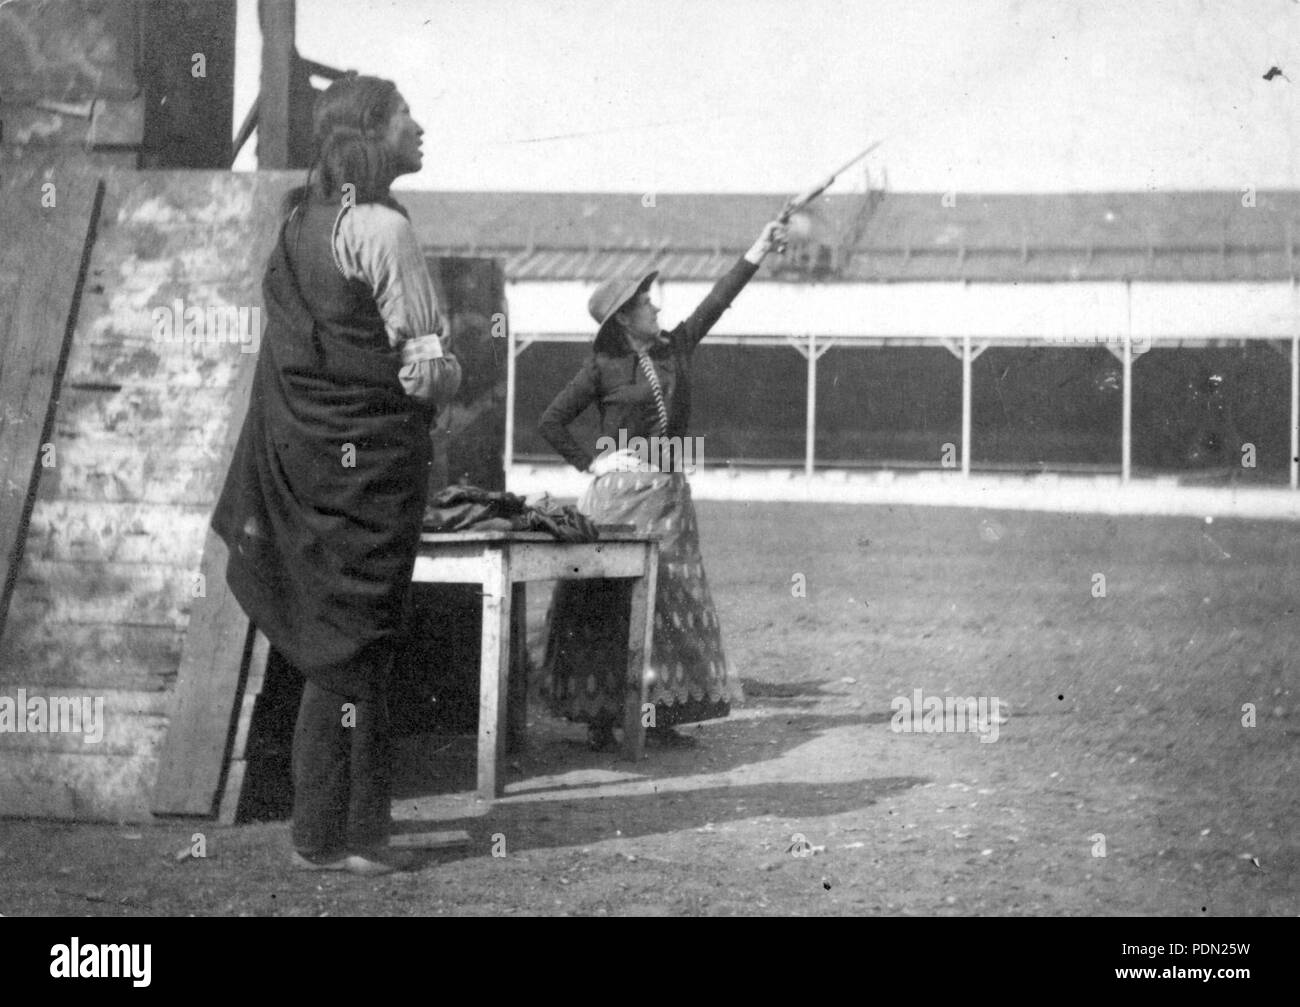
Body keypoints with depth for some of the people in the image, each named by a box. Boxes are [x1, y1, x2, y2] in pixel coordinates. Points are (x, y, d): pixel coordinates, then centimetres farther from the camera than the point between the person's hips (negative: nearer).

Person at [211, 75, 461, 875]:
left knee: (338, 642, 15)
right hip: (369, 458, -8)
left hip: (306, 450, 8)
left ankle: (343, 821, 23)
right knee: (354, 642, -2)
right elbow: (427, 373, -15)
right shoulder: (383, 229, -15)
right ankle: (337, 836, 3)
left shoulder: (303, 219, 10)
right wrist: (450, 371, 6)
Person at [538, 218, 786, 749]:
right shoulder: (604, 367, -3)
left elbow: (716, 301, 10)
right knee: (610, 604, -5)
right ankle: (600, 715, -2)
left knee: (672, 603, 3)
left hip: (670, 492, 6)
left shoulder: (675, 348, 10)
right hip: (621, 489, -5)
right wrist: (589, 463, -5)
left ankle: (660, 712, 7)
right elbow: (551, 422, 1)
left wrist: (758, 250, 8)